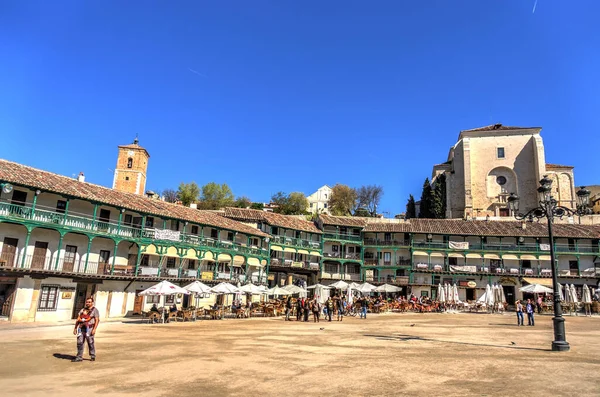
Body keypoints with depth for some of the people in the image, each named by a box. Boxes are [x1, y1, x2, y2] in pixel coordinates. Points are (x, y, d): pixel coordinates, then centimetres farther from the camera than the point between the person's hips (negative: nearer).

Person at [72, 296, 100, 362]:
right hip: (82, 329, 5)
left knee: (90, 343, 3)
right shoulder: (82, 310, 15)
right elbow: (78, 319, 14)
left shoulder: (94, 310, -2)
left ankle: (93, 356, 17)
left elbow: (97, 320, -10)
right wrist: (75, 328, 5)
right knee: (79, 343, 1)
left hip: (89, 329, -5)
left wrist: (94, 329, -19)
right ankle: (79, 357, 8)